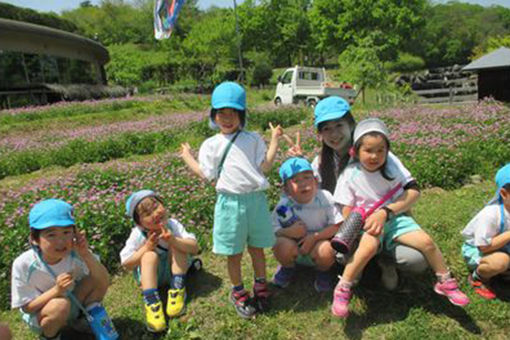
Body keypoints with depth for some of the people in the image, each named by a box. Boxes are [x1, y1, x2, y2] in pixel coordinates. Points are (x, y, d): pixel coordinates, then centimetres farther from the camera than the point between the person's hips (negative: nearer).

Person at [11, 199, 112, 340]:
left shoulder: (75, 252, -24)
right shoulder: (23, 265, -27)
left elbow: (103, 280, -25)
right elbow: (27, 307, -18)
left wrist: (86, 255, -40)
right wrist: (56, 290, -35)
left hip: (72, 303, 3)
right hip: (38, 315, -3)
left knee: (99, 277, -20)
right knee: (60, 305, -36)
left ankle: (84, 318, 6)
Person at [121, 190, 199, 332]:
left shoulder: (173, 225, -20)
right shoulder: (137, 235, -20)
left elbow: (195, 248, -26)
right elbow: (126, 264, -17)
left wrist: (173, 240, -42)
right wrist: (146, 247, -30)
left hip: (174, 268, 1)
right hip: (149, 273, -1)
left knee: (177, 244, -25)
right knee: (150, 255, -31)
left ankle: (177, 290, -22)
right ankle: (151, 303, -33)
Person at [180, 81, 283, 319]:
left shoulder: (253, 139, 5)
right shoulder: (211, 145, 4)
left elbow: (265, 166, -4)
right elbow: (209, 176, -1)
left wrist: (274, 140, -3)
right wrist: (187, 157, 4)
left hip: (256, 200, 1)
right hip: (230, 202, -1)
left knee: (257, 248, 17)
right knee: (234, 253, 12)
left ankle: (260, 287, 39)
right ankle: (238, 292, 34)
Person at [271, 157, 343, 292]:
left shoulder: (325, 197, -15)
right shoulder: (283, 206, -15)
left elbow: (337, 226, -14)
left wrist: (315, 237, -25)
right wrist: (289, 232, -35)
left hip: (318, 243, 0)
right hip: (294, 249, 1)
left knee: (326, 251, -34)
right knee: (283, 245, -32)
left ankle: (323, 272, 6)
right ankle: (287, 267, 7)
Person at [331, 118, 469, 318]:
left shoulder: (390, 168, -2)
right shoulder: (350, 175, -7)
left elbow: (413, 191, -10)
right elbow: (347, 213, -6)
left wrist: (384, 213, -21)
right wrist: (365, 223, -26)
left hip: (394, 218, 3)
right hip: (366, 223, -3)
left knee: (426, 242, -14)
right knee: (369, 246, -34)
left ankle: (445, 283, 14)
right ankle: (343, 290, -20)